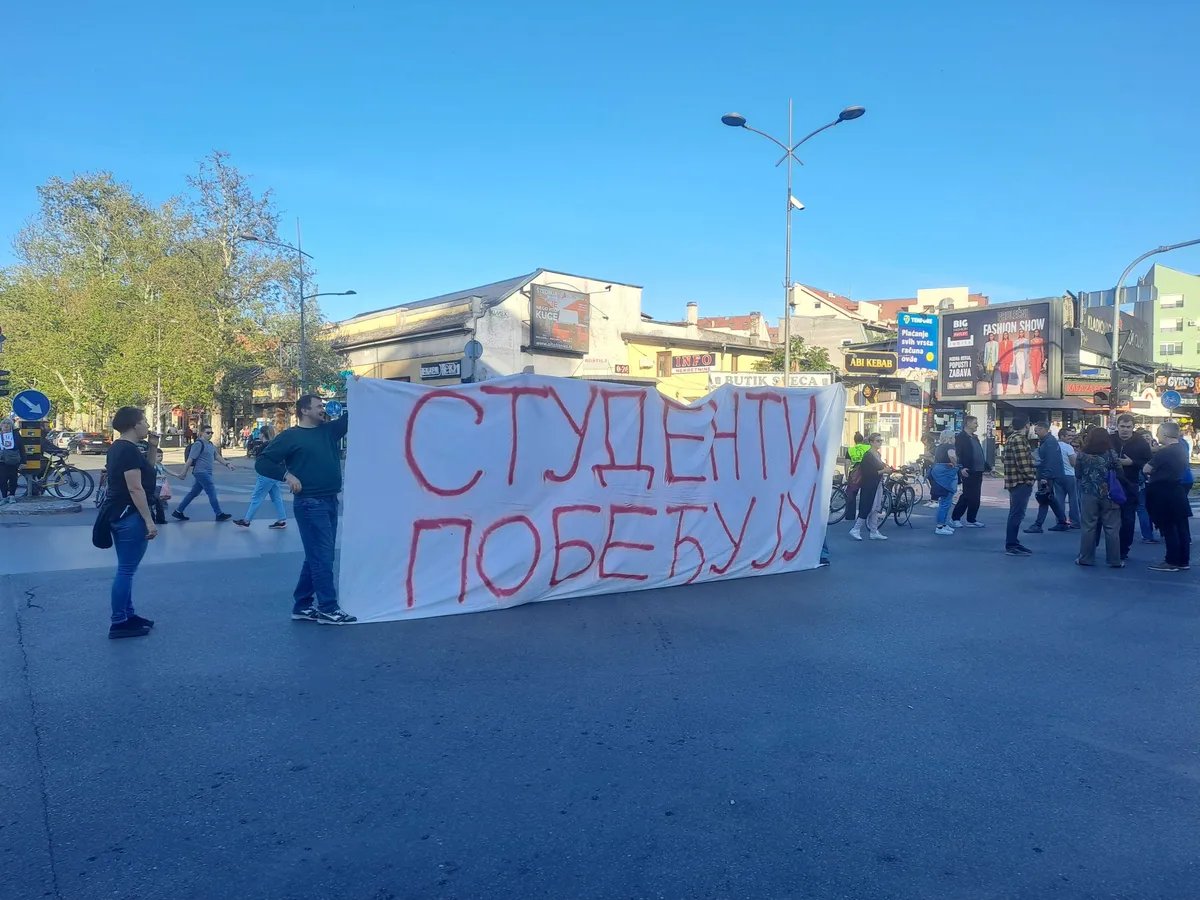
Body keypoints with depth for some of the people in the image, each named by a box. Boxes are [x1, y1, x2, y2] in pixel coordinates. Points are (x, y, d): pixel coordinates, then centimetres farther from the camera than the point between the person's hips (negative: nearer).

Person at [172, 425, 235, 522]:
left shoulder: (210, 444, 16)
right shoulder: (198, 444, -13)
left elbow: (217, 456, 20)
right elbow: (190, 459, -13)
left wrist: (227, 464, 10)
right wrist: (184, 473, -12)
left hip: (206, 473, 9)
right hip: (201, 473, -9)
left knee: (193, 493, 13)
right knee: (212, 493, -5)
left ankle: (178, 512, 20)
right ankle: (219, 515, 0)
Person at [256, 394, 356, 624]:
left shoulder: (329, 430, 13)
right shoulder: (291, 436, -3)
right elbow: (262, 462, -5)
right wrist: (287, 475, -15)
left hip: (330, 502, 7)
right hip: (310, 504, -7)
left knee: (317, 557, 12)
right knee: (322, 557, -6)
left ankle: (302, 606, 22)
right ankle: (328, 609, 0)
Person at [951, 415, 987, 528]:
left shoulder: (975, 438, 20)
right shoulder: (961, 437, -7)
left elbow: (980, 454, 23)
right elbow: (957, 454, -16)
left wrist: (986, 466, 16)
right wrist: (961, 468, -25)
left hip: (978, 472, 9)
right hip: (968, 472, -9)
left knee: (975, 497, 9)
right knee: (968, 496, -6)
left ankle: (971, 520, 14)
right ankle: (954, 519, 1)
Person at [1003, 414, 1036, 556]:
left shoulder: (1013, 437, 16)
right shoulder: (1018, 439, -16)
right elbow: (1022, 462, -21)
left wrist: (1030, 477, 15)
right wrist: (1030, 478, -11)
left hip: (1016, 482, 11)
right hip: (1021, 482, -11)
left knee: (1016, 514, 15)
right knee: (1017, 514, -7)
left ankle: (1013, 543, 21)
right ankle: (1011, 546, -5)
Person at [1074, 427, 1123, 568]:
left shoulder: (1081, 454, -4)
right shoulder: (1111, 453, -7)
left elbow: (1077, 474, 4)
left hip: (1088, 494, 1)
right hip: (1109, 495, -1)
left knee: (1088, 527, 7)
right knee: (1112, 528, 6)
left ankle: (1086, 558, 10)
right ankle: (1114, 560, 9)